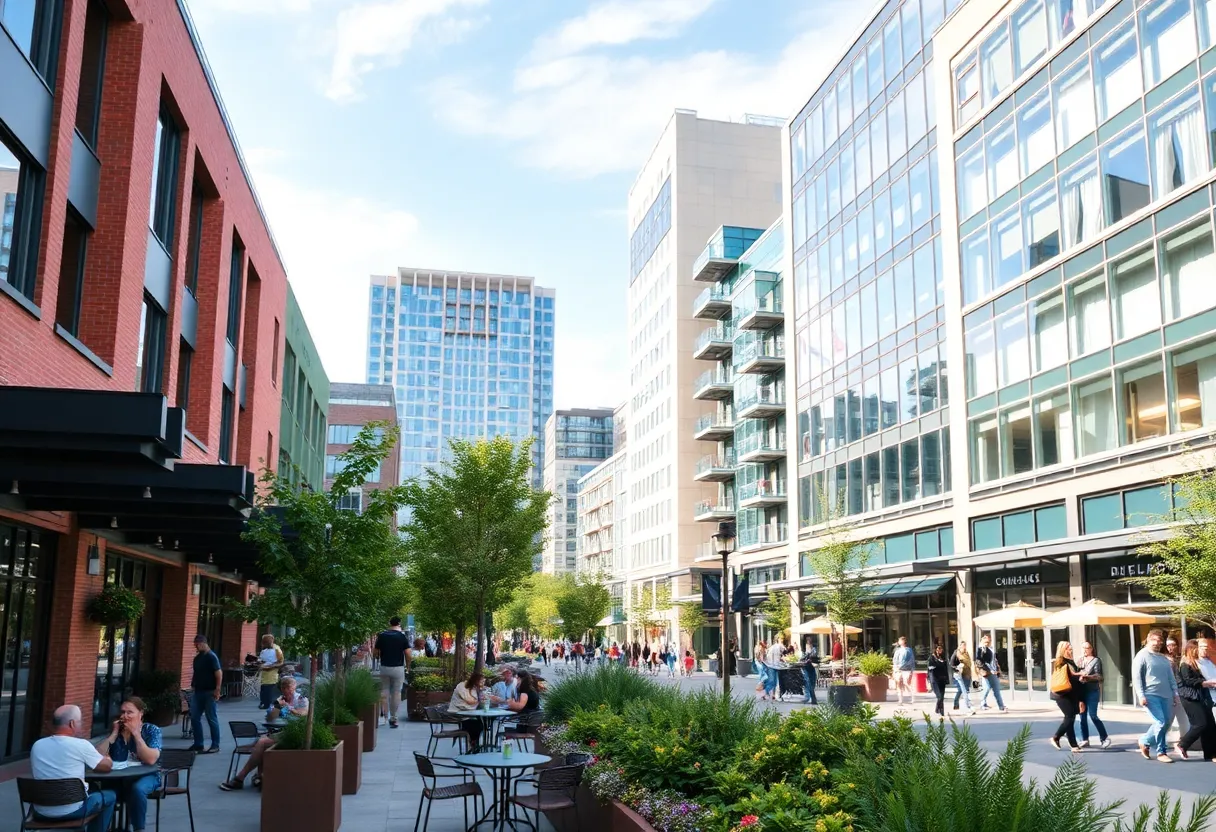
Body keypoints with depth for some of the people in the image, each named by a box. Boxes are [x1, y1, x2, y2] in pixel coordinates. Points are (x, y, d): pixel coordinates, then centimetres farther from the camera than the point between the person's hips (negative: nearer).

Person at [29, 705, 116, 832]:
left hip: (41, 813, 5)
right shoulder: (81, 745, -12)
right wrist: (107, 758, 23)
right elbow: (107, 766, 0)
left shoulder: (37, 745, 2)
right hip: (70, 812, -5)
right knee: (109, 796, 21)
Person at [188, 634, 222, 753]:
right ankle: (198, 744, 18)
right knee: (195, 718, 8)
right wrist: (192, 687, 12)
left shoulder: (211, 657, -12)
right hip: (197, 692, 8)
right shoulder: (197, 657, 11)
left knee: (212, 719, -1)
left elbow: (219, 674, -16)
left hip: (209, 692, -8)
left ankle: (215, 746, 5)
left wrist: (217, 690, -20)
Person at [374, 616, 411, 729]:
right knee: (396, 693, 5)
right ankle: (393, 719, 6)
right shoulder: (402, 636, -5)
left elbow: (375, 653, 3)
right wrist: (408, 666, 5)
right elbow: (407, 654, -10)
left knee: (384, 692, 12)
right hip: (398, 668, -2)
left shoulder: (381, 636, 2)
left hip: (384, 668, 2)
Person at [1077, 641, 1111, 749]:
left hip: (1092, 691, -5)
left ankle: (1105, 737, 5)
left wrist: (1087, 676, -24)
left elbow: (1098, 676, -11)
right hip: (1082, 691, 5)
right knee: (1083, 716, 5)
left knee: (1093, 715, -10)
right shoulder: (1080, 660, 14)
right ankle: (1085, 740, 11)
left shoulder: (1096, 660, -2)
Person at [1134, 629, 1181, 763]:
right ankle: (1161, 752, 0)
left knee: (1167, 722, 5)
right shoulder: (1142, 656, -2)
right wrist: (1141, 695, -14)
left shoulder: (1164, 658, 17)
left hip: (1165, 695, 7)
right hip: (1150, 695, -7)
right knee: (1160, 722, -12)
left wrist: (1175, 693, 11)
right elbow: (1136, 677, -7)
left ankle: (1144, 742, 23)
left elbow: (1171, 677, 21)